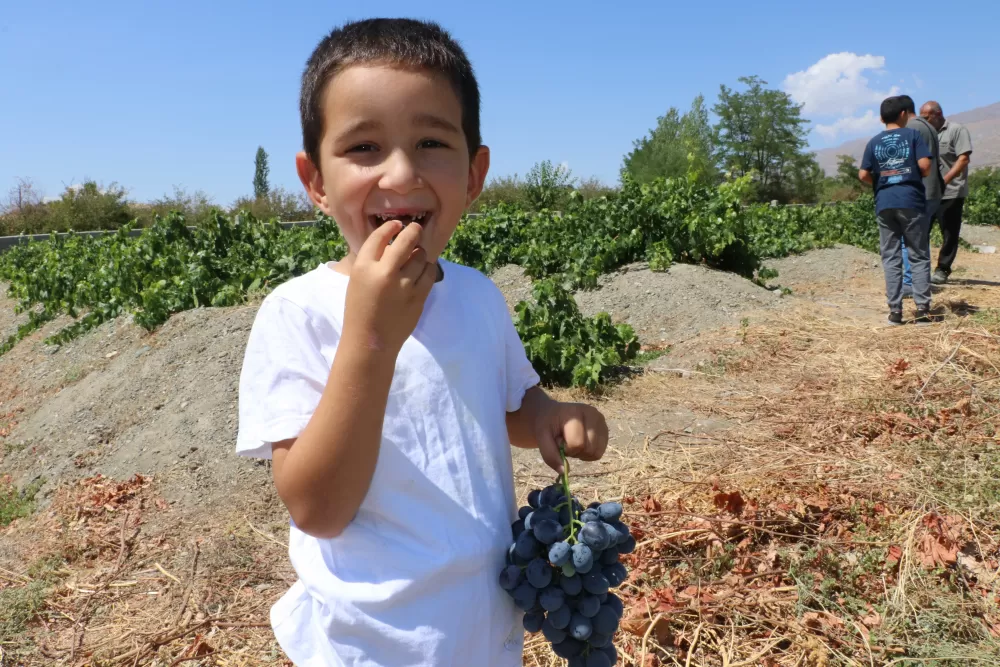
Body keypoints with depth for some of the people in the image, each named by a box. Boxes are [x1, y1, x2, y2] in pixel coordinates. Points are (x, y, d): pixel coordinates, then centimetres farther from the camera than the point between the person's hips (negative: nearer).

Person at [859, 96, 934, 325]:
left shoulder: (874, 142, 9)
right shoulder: (913, 135, 2)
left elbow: (863, 175, 2)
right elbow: (925, 165, -8)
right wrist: (918, 175, 13)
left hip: (884, 203, 2)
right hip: (911, 201, -2)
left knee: (891, 257, 4)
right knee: (919, 256, 4)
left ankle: (895, 310, 0)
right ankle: (922, 307, -1)